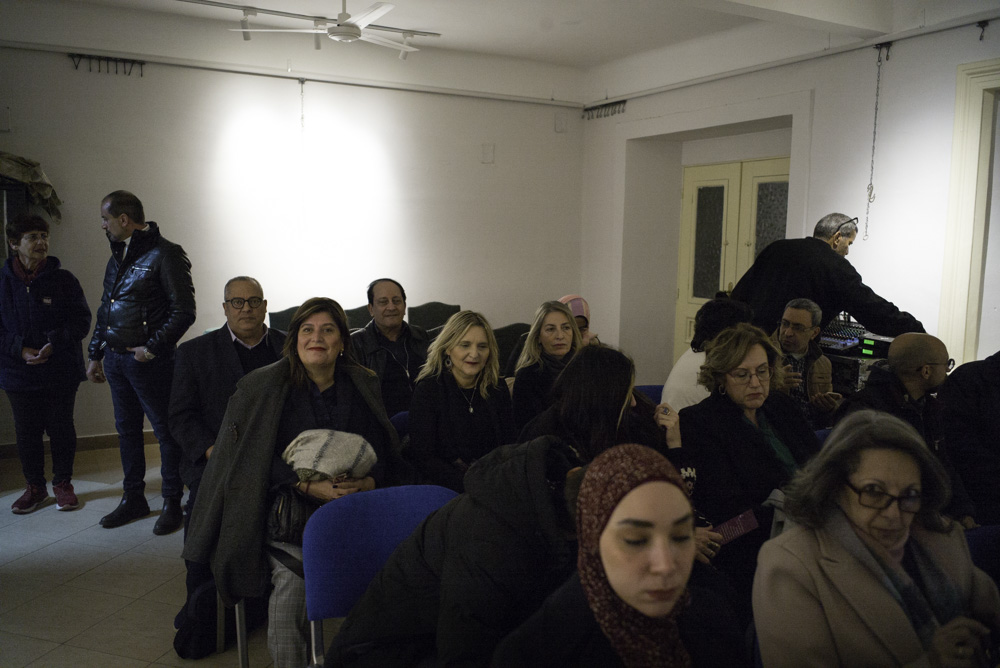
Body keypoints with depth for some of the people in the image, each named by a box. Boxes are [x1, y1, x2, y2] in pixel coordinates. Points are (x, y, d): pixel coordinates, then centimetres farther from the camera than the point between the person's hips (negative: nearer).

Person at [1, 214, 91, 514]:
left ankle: (63, 483, 24)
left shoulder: (63, 279, -2)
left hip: (61, 372, -1)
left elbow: (81, 320, -3)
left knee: (61, 428, 8)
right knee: (26, 432, 9)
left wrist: (54, 343, -17)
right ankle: (35, 486, 25)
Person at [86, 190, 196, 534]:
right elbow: (105, 309, 20)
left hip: (149, 361, -8)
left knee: (165, 430, 1)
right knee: (127, 429, 15)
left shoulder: (164, 254, -11)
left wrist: (152, 347, -16)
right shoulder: (117, 257, 15)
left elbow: (184, 311, -16)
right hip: (116, 358, 8)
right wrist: (95, 355, 19)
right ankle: (133, 499, 28)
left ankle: (172, 503, 13)